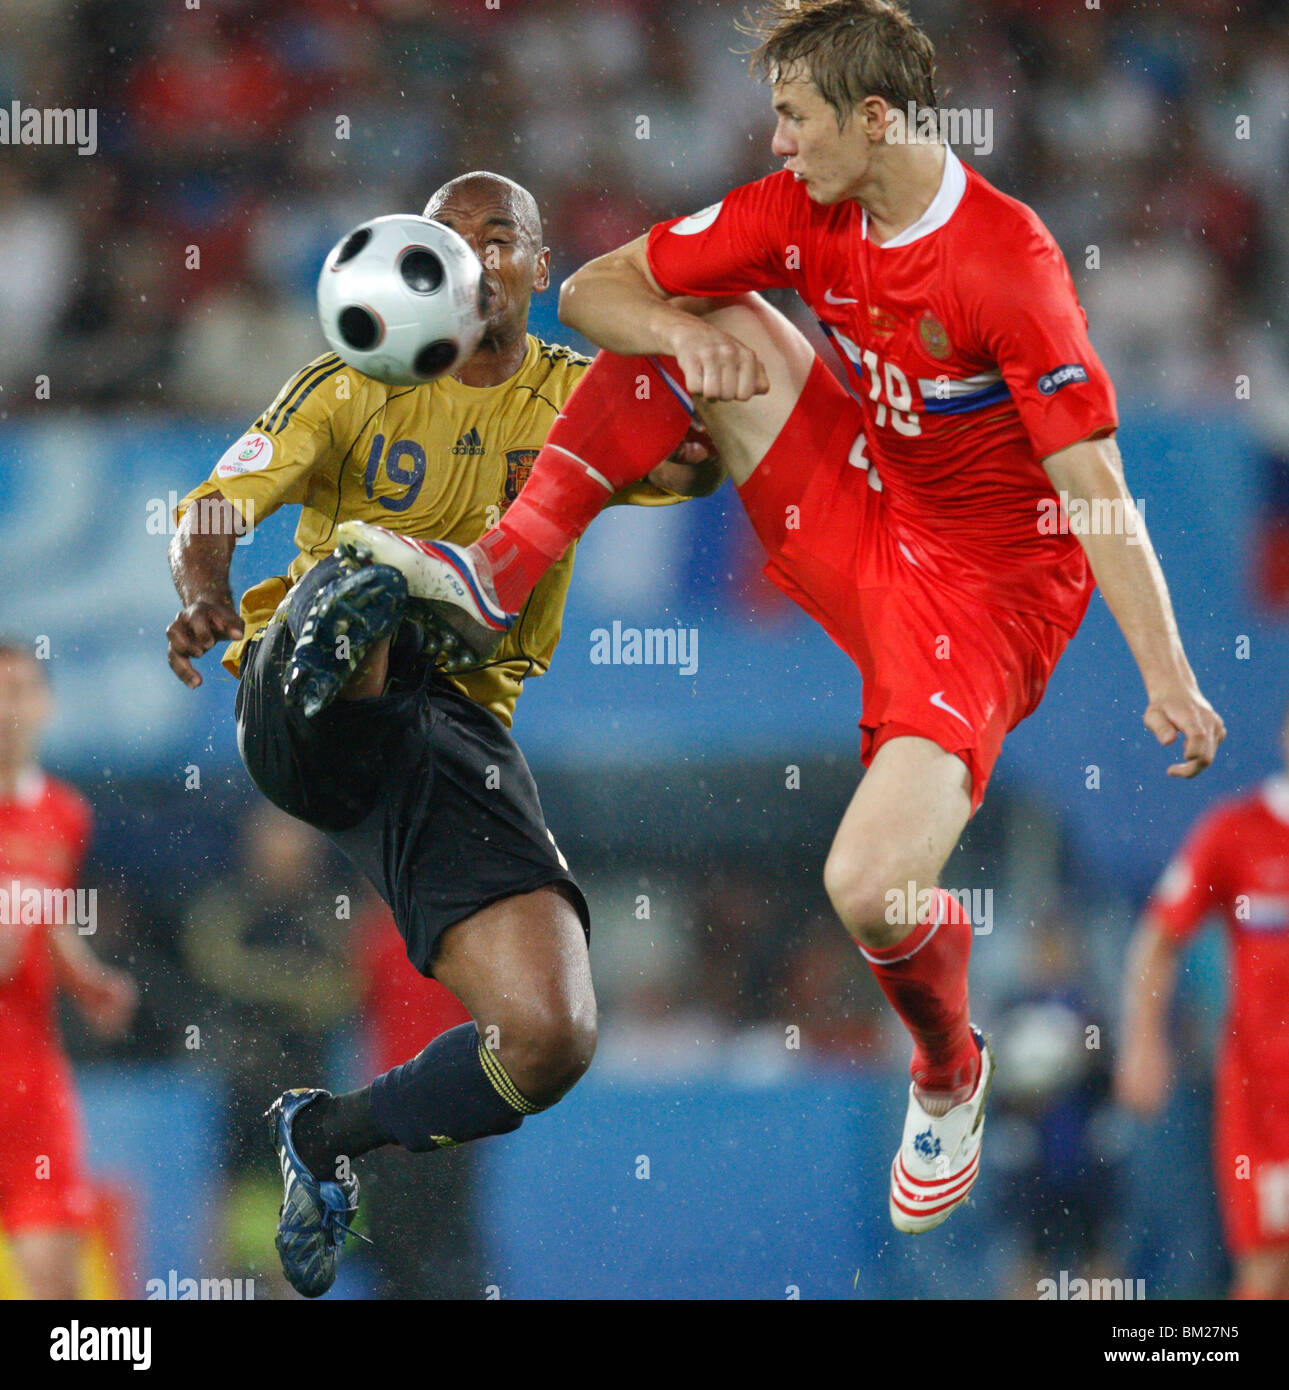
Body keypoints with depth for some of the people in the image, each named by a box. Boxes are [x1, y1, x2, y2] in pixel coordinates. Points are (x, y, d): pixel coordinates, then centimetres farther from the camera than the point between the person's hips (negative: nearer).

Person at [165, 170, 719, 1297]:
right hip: (306, 717, -2)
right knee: (361, 580, -36)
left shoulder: (580, 398, 13)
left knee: (552, 1037, -12)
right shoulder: (355, 387, 10)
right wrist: (206, 594, -25)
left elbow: (693, 465, -6)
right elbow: (215, 506, -1)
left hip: (457, 725, 2)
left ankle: (326, 1137, 9)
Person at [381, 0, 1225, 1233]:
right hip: (864, 525, 7)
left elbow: (1094, 486, -26)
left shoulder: (1007, 264, -26)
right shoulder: (801, 210, -4)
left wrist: (1166, 677, -32)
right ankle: (496, 581, -3)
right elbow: (592, 290, 0)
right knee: (706, 320, -3)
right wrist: (679, 329, -23)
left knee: (870, 890, -22)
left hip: (989, 589, -7)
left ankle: (949, 1076, 12)